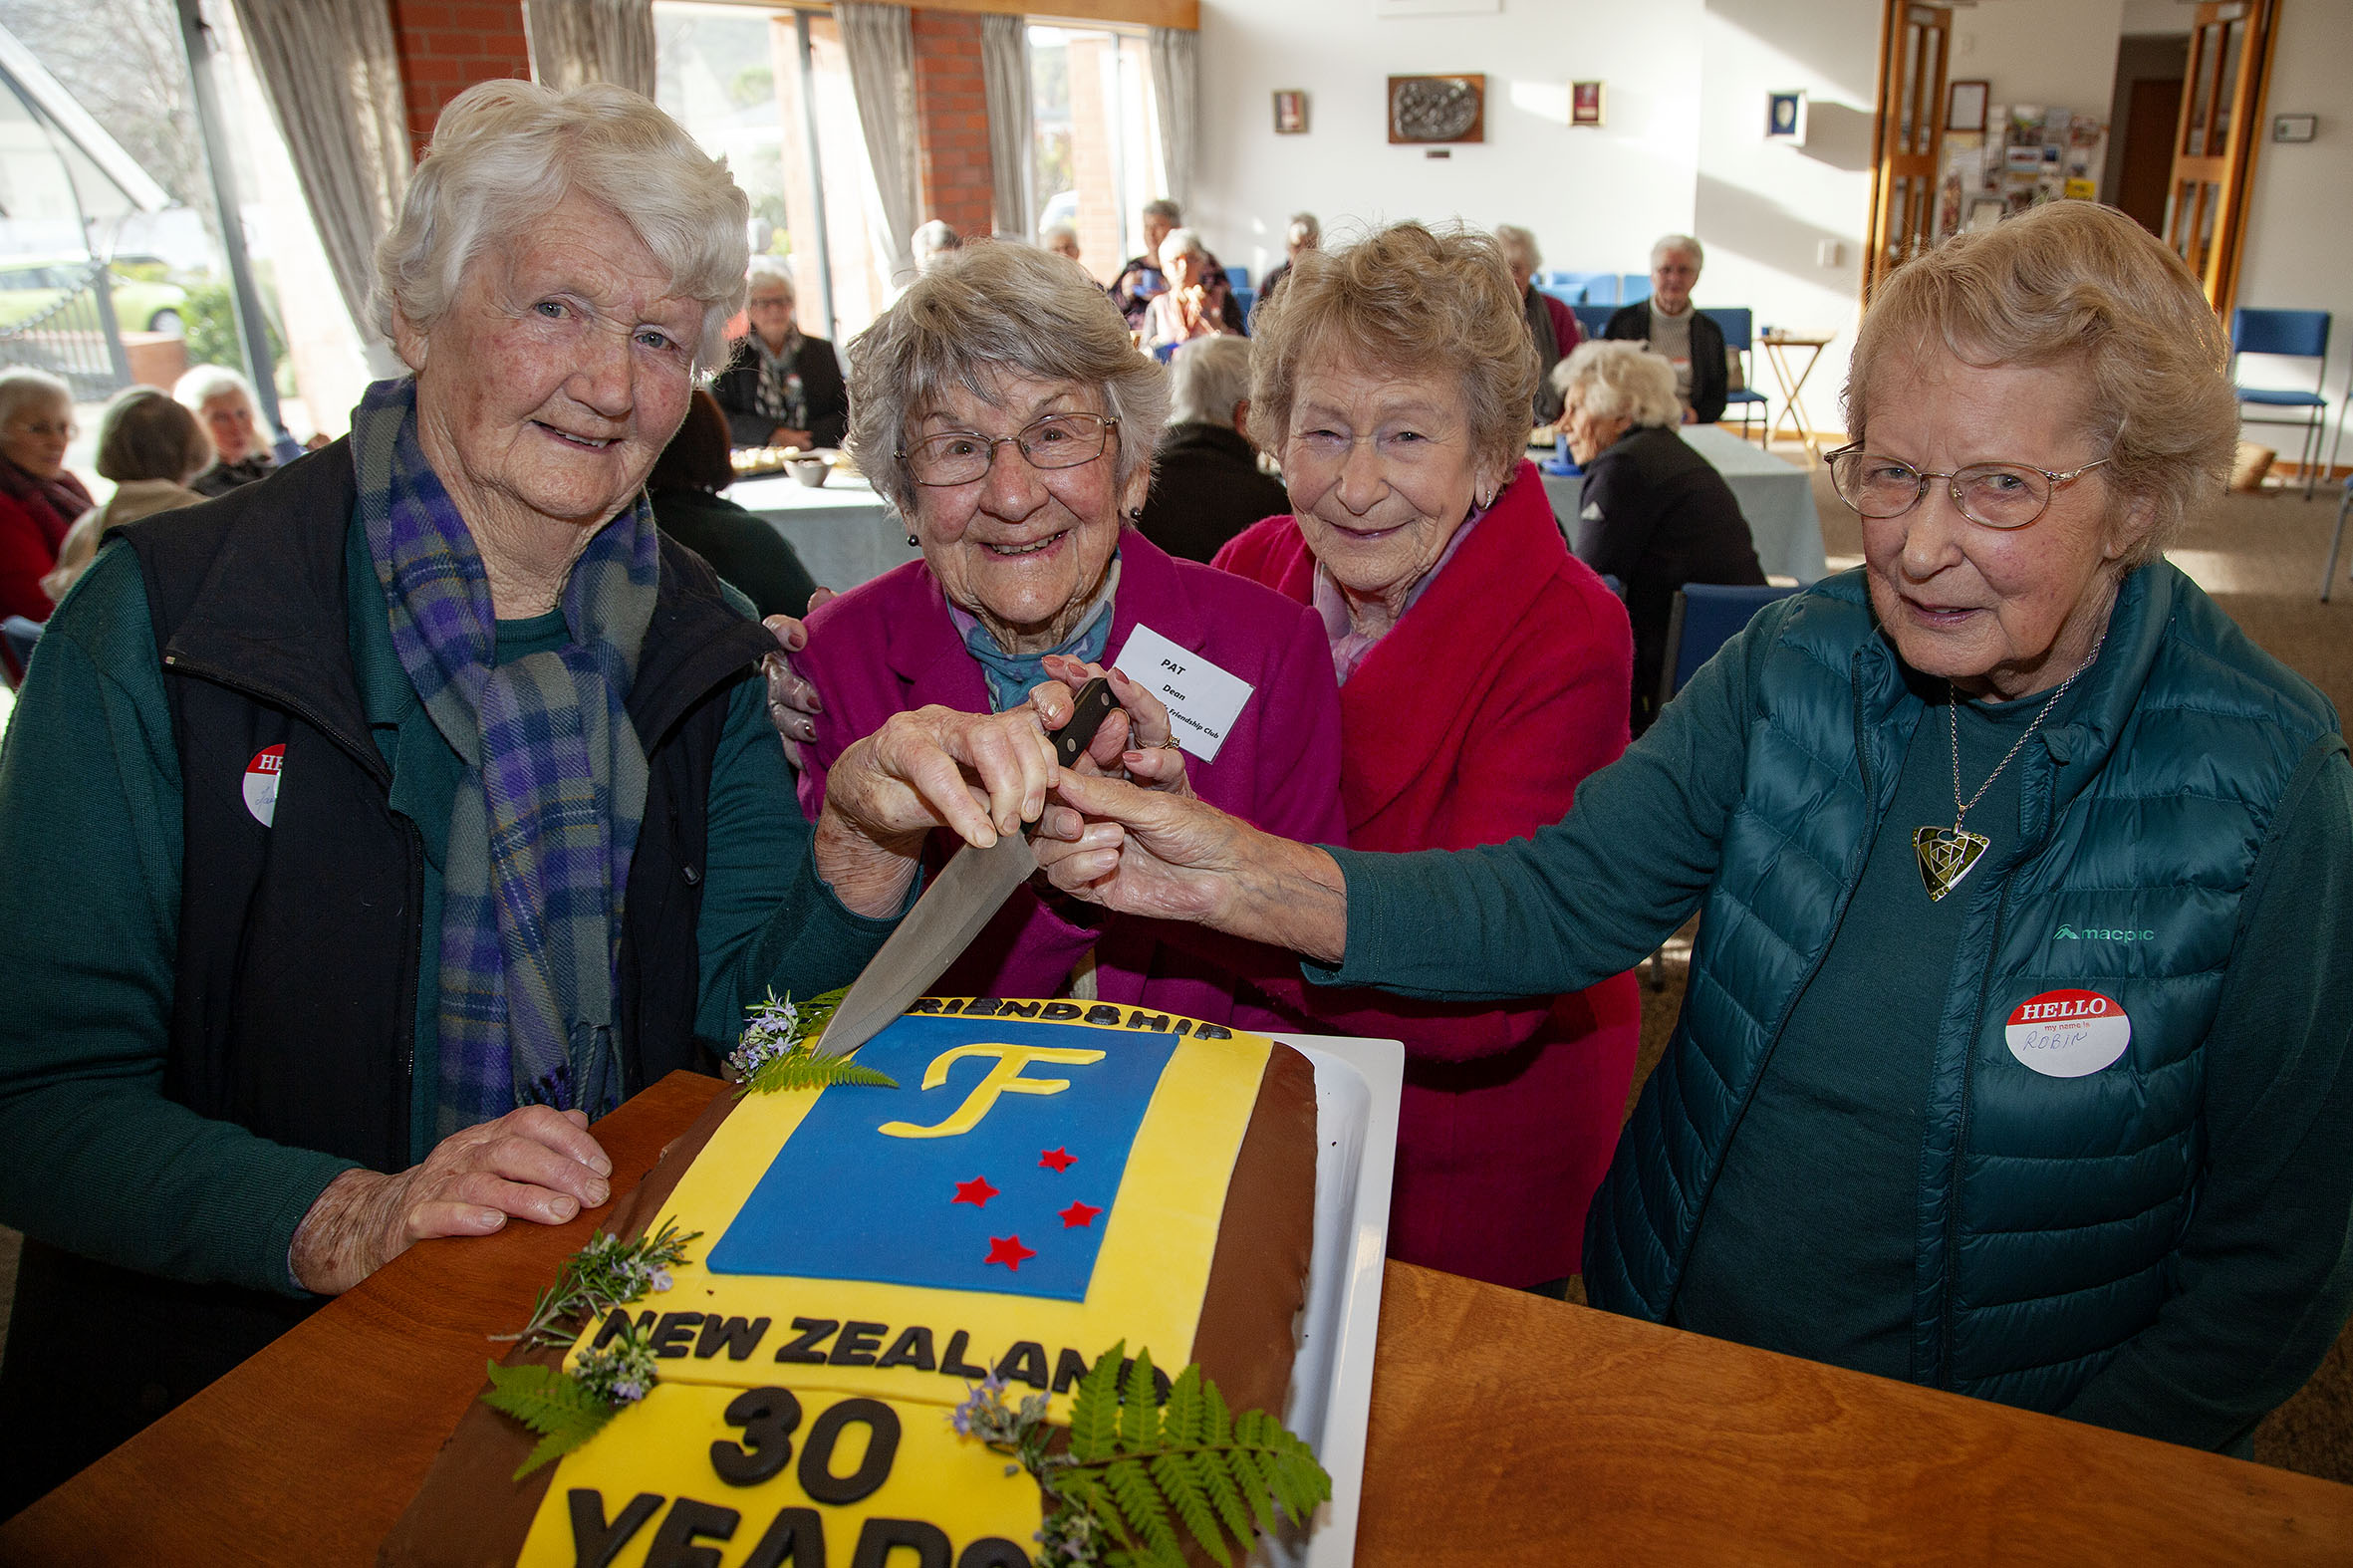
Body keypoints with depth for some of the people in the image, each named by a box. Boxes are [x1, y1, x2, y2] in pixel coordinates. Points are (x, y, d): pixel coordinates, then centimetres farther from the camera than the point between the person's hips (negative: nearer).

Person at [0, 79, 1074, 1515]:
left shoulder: (693, 644, 3)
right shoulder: (162, 622, -9)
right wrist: (349, 1222, -26)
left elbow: (747, 1001, -1)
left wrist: (865, 831, -20)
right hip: (237, 1382, -1)